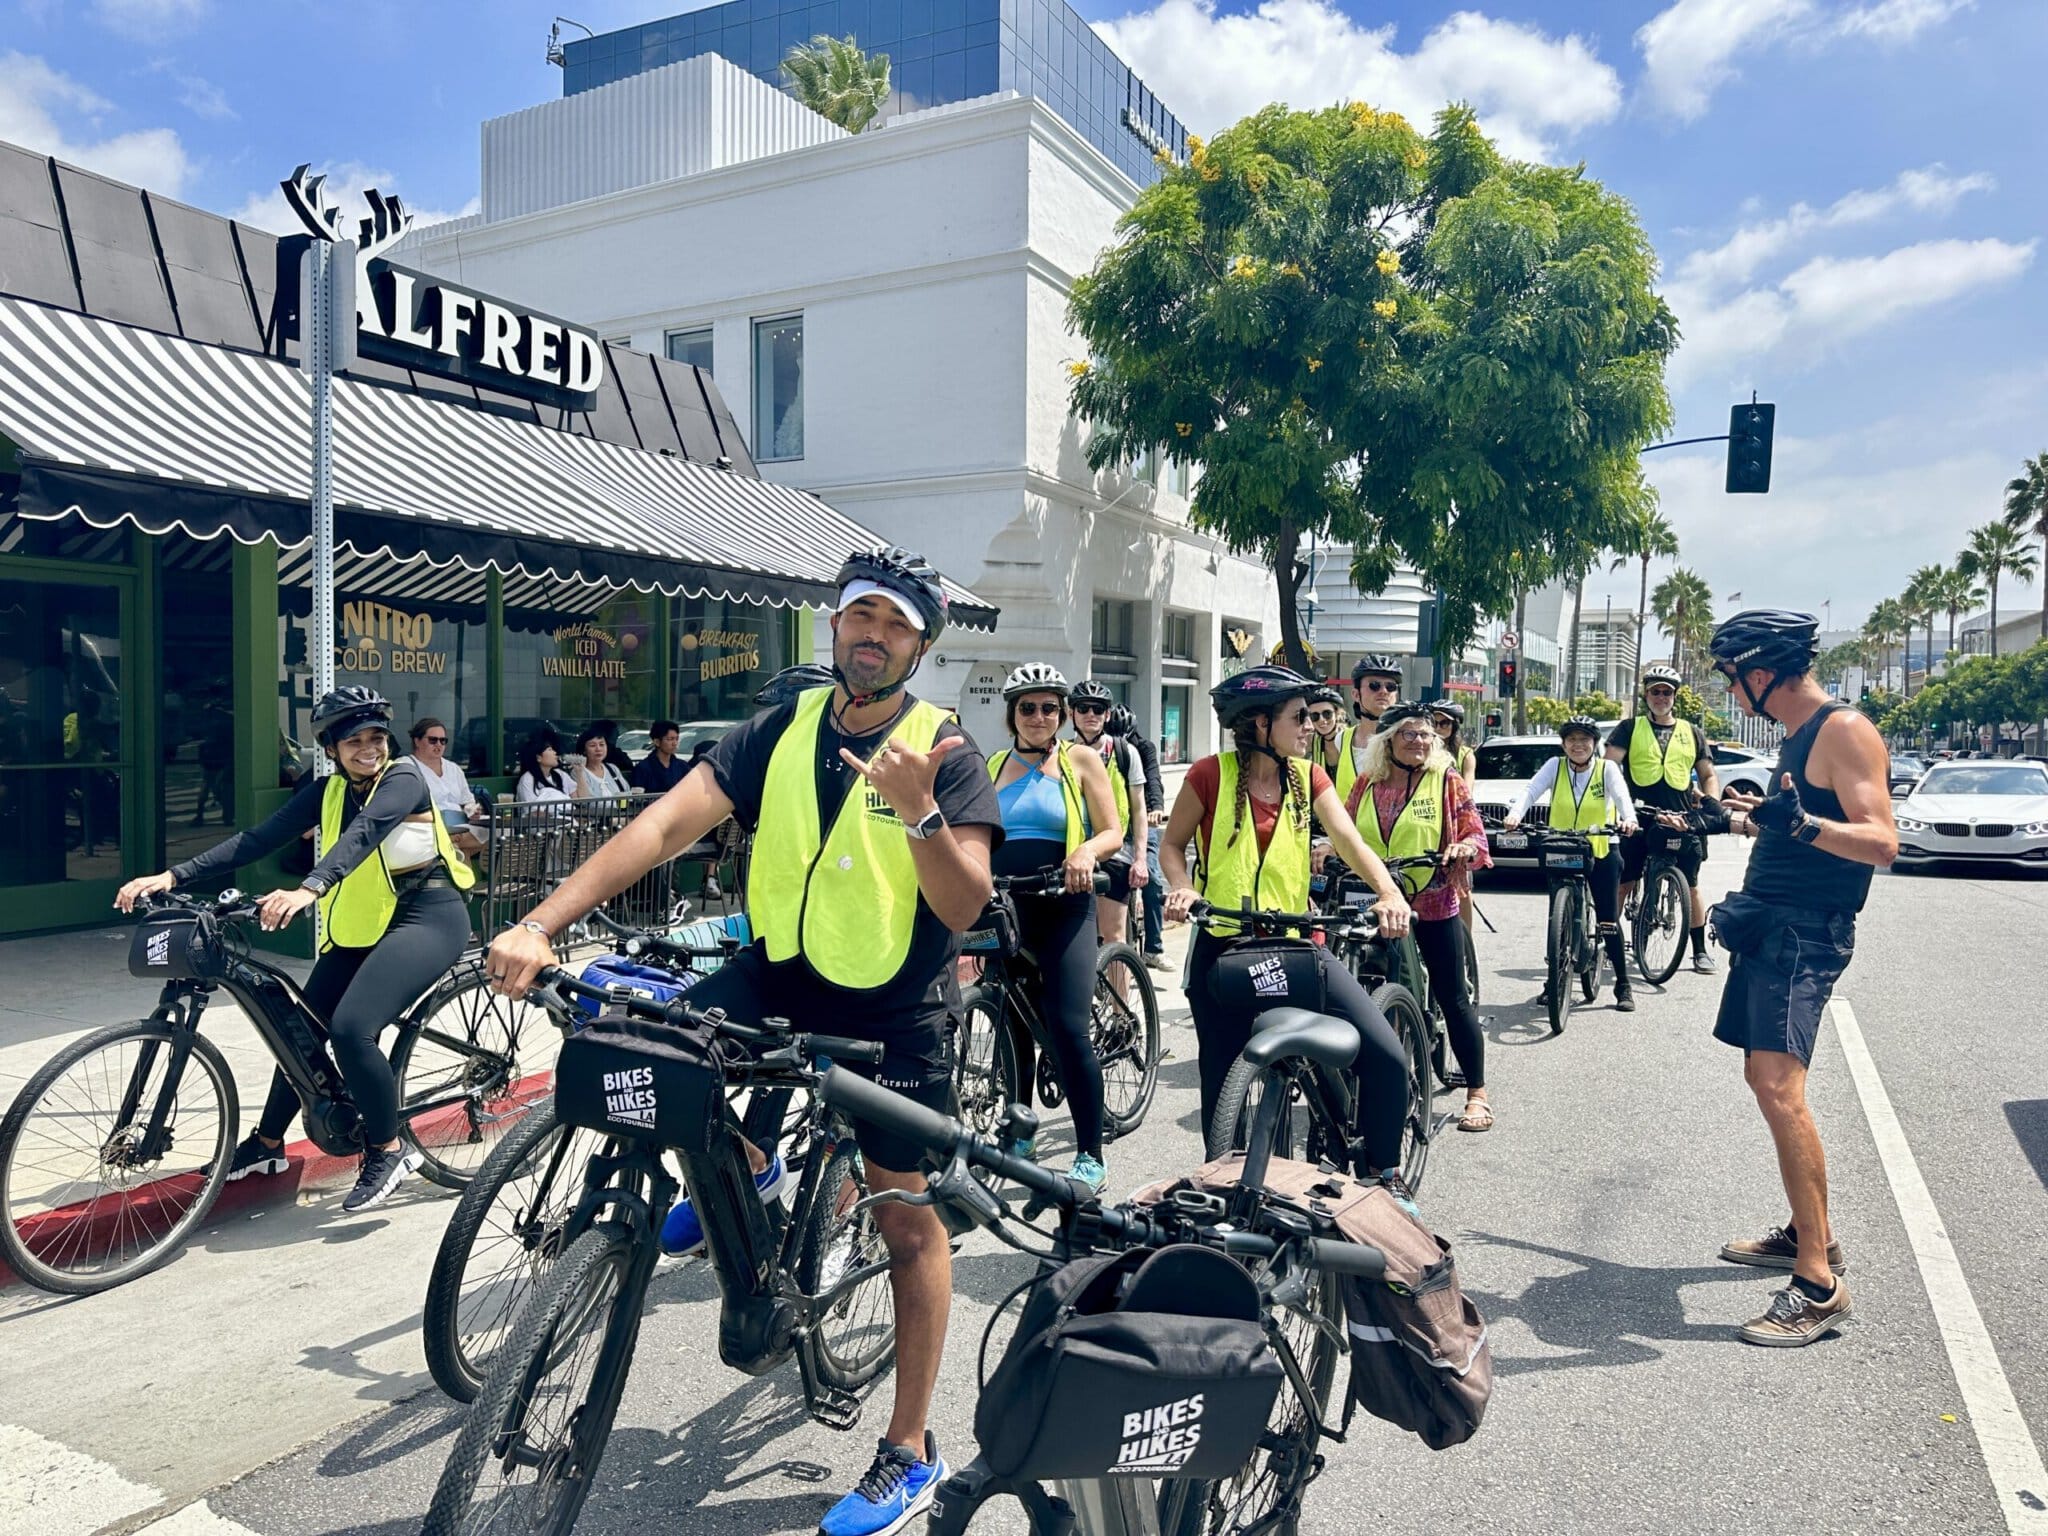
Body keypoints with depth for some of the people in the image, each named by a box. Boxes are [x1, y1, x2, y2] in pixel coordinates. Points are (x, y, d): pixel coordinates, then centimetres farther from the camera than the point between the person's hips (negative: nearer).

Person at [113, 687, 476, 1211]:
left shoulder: (403, 778, -13)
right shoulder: (327, 792, 5)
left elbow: (363, 833, -31)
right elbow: (258, 838, -3)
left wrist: (308, 889, -48)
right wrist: (172, 876, -14)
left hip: (427, 917, -7)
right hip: (360, 925, 7)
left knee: (351, 1028, -23)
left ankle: (387, 1152, -4)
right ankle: (267, 1143, 35)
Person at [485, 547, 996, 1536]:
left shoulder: (946, 752, -12)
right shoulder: (783, 730, -3)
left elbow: (964, 907, -21)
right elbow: (666, 823, -14)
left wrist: (919, 810, -39)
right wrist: (540, 924, -24)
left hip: (894, 1008, -3)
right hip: (778, 972, 4)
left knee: (905, 1219, 4)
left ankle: (910, 1454, 25)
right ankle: (746, 1169, 14)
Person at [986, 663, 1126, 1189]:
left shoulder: (1080, 760, 4)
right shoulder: (993, 768, 14)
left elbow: (1113, 832, 0)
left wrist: (1086, 852, -21)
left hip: (1063, 907, -4)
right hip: (1004, 908, 4)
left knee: (1069, 1026, -12)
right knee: (1014, 1026, 10)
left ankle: (1091, 1155, -2)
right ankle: (1019, 1135, 27)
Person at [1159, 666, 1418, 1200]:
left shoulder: (1307, 777, 4)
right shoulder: (1212, 774, -6)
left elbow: (1350, 841, -7)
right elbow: (1172, 844, 2)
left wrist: (1389, 892, -25)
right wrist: (1182, 887, -19)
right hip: (1223, 948, -2)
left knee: (1387, 1057, -11)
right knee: (1224, 1090, 5)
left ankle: (1384, 1170, 11)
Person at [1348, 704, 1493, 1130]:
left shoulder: (1446, 780, -1)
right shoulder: (1368, 784, 8)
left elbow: (1474, 832, -3)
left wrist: (1464, 849, -25)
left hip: (1433, 905, -3)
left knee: (1452, 998, 2)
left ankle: (1477, 1094, 13)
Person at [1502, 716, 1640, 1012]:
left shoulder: (1607, 768, -4)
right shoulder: (1555, 766, -2)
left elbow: (1622, 795, -21)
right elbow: (1530, 790, -16)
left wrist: (1628, 818, -43)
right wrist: (1515, 814, -37)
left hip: (1601, 853, -2)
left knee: (1608, 920, -2)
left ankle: (1623, 985, 10)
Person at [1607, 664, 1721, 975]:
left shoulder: (1692, 734, 14)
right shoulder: (1630, 728, 7)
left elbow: (1708, 776, 18)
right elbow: (1609, 765, -2)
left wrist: (1711, 801, -2)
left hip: (1681, 823, 2)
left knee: (1690, 888, 5)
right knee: (1623, 885, 1)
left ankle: (1701, 950, 16)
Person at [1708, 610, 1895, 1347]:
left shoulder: (1845, 731, -12)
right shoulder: (1796, 737, 16)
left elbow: (1881, 842, -22)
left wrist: (1801, 823, -38)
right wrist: (1754, 819, 40)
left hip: (1805, 934, -10)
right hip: (1769, 926, 10)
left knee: (1779, 1086, -19)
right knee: (1764, 1078, 16)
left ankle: (1819, 1285, -16)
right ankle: (1809, 1233, 29)